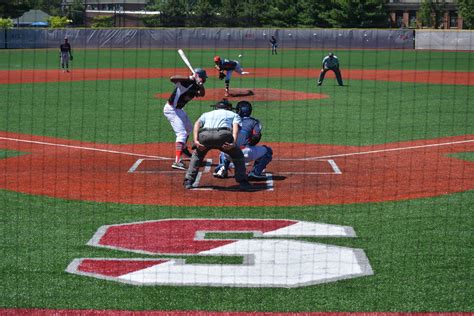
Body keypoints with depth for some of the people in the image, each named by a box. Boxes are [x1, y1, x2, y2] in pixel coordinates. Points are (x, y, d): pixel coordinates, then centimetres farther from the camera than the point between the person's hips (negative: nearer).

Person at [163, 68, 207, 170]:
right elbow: (172, 78, -37)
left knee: (189, 128, 31)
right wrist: (190, 78, -39)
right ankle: (177, 161, -30)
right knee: (182, 133, -20)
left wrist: (201, 85, -31)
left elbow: (202, 94, -12)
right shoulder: (186, 81, -20)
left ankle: (183, 148, 55)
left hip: (179, 110, 10)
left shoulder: (195, 86, 5)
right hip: (171, 109, -10)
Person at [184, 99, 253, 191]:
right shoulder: (234, 114, 35)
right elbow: (235, 126, 11)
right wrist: (233, 143, -5)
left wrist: (196, 140, 4)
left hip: (204, 135, 2)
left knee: (197, 155, 31)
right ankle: (242, 182, 13)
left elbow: (197, 124, 18)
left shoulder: (207, 114, 40)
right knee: (238, 156, 23)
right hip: (223, 134, -2)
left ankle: (188, 182, 20)